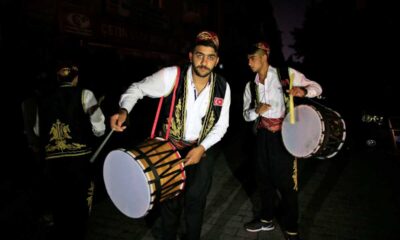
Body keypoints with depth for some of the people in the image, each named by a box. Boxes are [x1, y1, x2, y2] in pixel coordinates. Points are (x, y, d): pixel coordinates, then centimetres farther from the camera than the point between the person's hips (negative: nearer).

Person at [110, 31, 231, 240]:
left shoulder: (222, 87, -11)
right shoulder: (171, 75, -20)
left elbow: (221, 125, -2)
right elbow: (137, 89, -9)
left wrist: (202, 148, -15)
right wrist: (123, 111, -29)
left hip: (201, 150, 2)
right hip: (170, 147, -2)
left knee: (195, 200, 13)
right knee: (169, 201, 12)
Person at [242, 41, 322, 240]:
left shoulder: (286, 74, -7)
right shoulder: (250, 86, 8)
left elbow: (317, 88, -4)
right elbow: (246, 114, 12)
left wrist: (303, 90, -27)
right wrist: (256, 111, -12)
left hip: (284, 135, -5)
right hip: (263, 136, 5)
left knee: (286, 182, 1)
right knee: (264, 179, 16)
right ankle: (267, 219, 37)